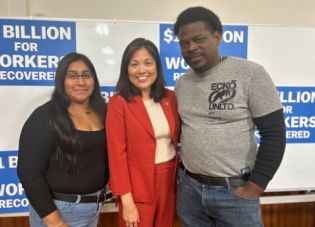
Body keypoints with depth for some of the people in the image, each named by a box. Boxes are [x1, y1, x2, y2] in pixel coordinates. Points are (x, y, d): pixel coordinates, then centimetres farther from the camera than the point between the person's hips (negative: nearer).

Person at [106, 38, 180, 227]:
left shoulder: (170, 97, 1)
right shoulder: (118, 103, -12)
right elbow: (117, 154, -13)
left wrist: (180, 174, 2)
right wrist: (127, 201, -13)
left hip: (170, 180, 5)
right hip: (138, 186, -4)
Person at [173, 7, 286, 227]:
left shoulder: (251, 74, -11)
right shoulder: (181, 84, 4)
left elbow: (274, 133, -11)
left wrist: (254, 187, -12)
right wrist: (183, 173, 8)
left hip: (235, 191, -4)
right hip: (189, 187, 5)